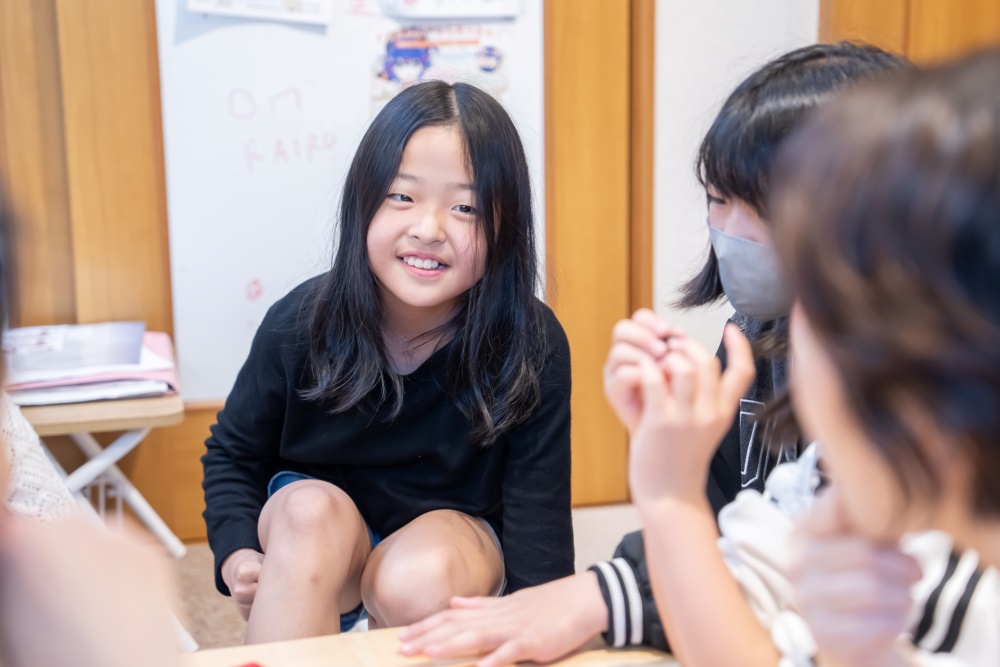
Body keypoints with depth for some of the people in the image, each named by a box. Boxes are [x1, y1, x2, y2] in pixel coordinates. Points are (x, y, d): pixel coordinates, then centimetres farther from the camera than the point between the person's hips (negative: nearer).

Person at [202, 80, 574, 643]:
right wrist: (237, 551, -14)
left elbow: (538, 514, -19)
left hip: (450, 533, -1)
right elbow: (233, 452, 2)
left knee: (420, 577, -35)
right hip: (310, 542, 2)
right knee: (313, 507, -33)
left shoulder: (532, 347, -19)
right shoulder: (301, 324, -14)